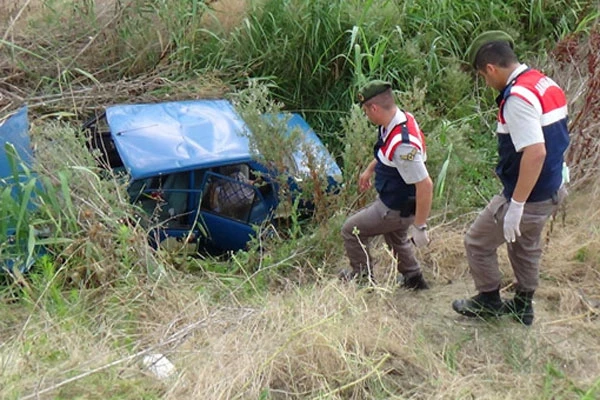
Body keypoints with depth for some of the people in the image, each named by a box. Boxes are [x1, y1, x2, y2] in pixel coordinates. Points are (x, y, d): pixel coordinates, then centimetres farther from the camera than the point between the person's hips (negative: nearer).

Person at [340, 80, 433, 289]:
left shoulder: (402, 144, -38)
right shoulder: (399, 118, -7)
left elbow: (425, 185, -36)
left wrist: (419, 227, -29)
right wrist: (369, 170, 28)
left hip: (396, 209, -9)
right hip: (392, 199, 9)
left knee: (351, 230, 8)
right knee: (396, 238, 32)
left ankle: (362, 277, 27)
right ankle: (413, 278, 46)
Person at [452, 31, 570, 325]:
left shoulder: (518, 98, -26)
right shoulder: (547, 85, 4)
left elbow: (535, 152, -34)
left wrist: (516, 205, -28)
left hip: (529, 197, -9)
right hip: (551, 190, 9)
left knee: (478, 243, 11)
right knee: (526, 247, 27)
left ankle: (489, 301, 28)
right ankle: (523, 306, 42)